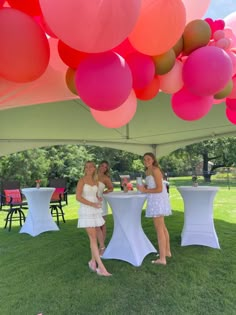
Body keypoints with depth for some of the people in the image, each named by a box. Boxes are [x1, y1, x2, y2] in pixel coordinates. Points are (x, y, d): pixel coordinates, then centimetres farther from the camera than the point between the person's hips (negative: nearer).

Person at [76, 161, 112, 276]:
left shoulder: (96, 181, 10)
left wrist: (99, 199, -2)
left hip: (96, 211, 6)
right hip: (86, 211, -6)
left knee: (94, 237, 11)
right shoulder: (82, 180, -6)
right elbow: (78, 197, -13)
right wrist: (92, 204, -20)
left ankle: (93, 261, 28)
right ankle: (101, 267, -7)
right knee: (93, 238, -8)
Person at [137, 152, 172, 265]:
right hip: (156, 200, 10)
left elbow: (159, 189, -20)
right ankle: (167, 251, 36)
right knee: (162, 227, 21)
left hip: (158, 200, -10)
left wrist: (145, 190, -17)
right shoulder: (148, 171, 12)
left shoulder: (155, 170, -16)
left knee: (159, 229, -4)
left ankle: (162, 258, 4)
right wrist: (143, 187, 4)